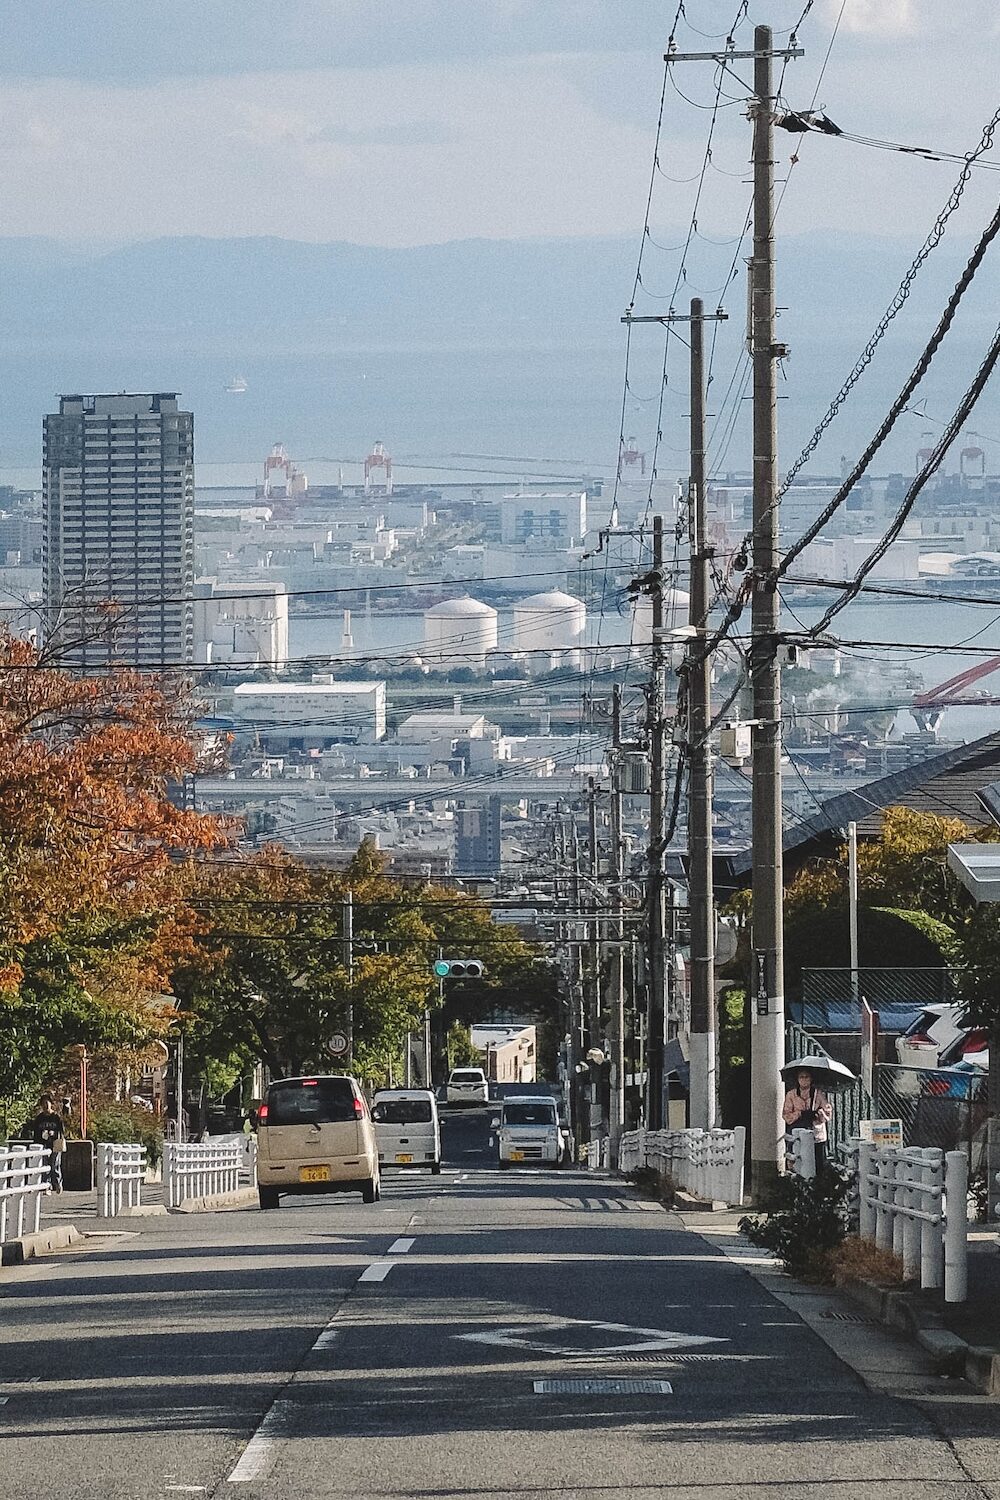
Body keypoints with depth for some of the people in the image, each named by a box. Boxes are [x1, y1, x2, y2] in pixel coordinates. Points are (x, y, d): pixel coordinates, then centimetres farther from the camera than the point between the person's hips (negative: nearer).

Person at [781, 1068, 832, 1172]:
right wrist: (800, 1114, -11)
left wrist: (816, 1114, -15)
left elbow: (828, 1113, 3)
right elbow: (786, 1115, 5)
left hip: (817, 1136, 0)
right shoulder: (791, 1095, 9)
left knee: (819, 1166, -3)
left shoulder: (818, 1094, 6)